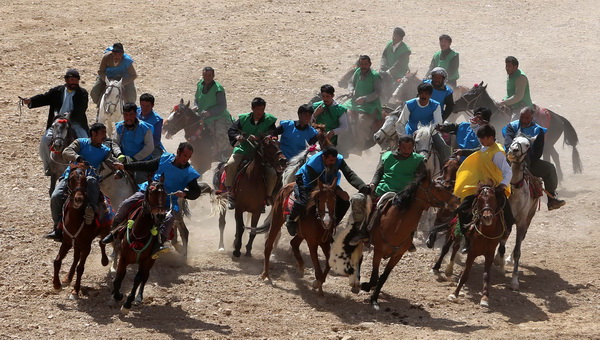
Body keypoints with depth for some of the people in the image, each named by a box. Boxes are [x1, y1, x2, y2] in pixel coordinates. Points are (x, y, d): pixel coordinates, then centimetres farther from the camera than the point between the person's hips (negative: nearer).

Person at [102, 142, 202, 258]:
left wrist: (185, 194, -26)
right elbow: (147, 166, 14)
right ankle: (114, 232, 11)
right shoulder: (165, 159, 3)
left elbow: (197, 192, -4)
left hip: (168, 200, -3)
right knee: (126, 204, -9)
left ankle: (159, 243, -48)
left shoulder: (189, 173, -4)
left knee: (169, 217, -34)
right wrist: (125, 166, 15)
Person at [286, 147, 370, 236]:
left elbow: (350, 174, -31)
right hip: (306, 184, -5)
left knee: (344, 202, -10)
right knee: (302, 203, -34)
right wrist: (338, 192, -39)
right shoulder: (312, 164, -36)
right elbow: (316, 184, -32)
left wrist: (362, 187, -50)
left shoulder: (338, 160, -23)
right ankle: (291, 220, -2)